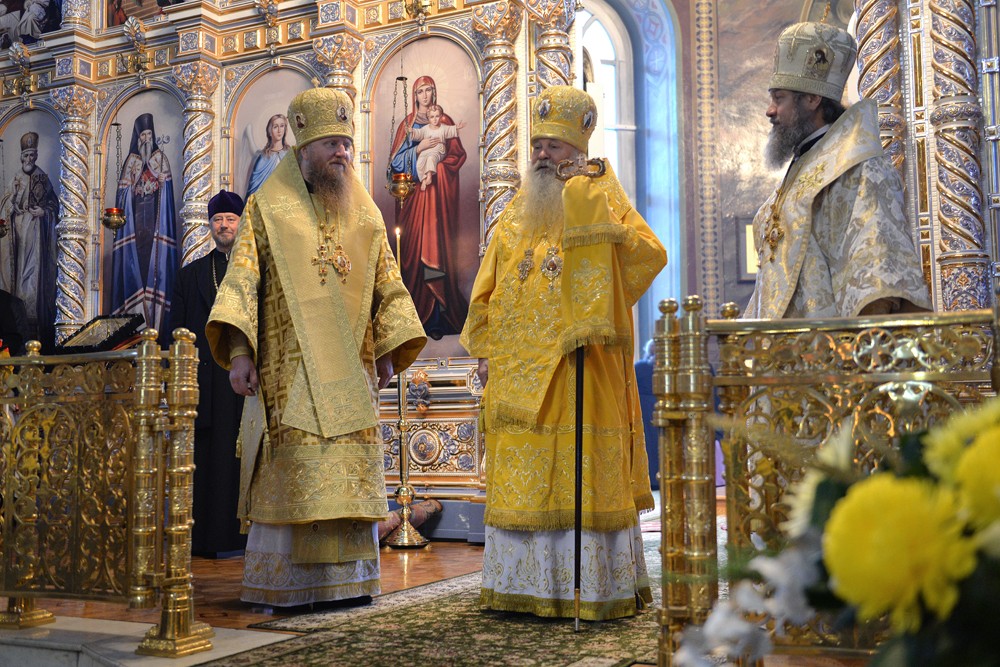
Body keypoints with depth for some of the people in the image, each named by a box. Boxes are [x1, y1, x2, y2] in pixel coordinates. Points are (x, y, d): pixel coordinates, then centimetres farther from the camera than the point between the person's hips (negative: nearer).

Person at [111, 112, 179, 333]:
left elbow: (166, 190, 3)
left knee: (156, 261, -7)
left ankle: (155, 321, -8)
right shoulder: (131, 161, 10)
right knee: (136, 260, -5)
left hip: (155, 217, -1)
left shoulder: (160, 158, 9)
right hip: (136, 216, 1)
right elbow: (125, 193, 7)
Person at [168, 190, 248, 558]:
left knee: (242, 458, -3)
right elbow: (177, 331, 12)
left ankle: (240, 536, 2)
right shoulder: (190, 274, 16)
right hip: (205, 384, 2)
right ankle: (203, 538, 5)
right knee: (204, 459, 0)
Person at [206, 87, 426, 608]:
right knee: (291, 477, -4)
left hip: (349, 373, 3)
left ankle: (347, 579, 10)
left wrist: (387, 352, 3)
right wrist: (238, 351, -15)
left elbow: (388, 285, 14)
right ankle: (282, 584, 5)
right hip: (289, 371, -3)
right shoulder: (268, 208, 3)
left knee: (349, 475, 2)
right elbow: (241, 279, -4)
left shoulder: (366, 215, 14)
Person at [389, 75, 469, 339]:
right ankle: (419, 314, -3)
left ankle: (437, 317, -6)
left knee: (438, 243, -7)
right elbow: (397, 159, 3)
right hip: (416, 188, 0)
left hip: (440, 188, 0)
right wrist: (420, 148, -10)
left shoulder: (444, 121, 12)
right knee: (416, 245, -6)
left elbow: (459, 156, 9)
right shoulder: (408, 123, 11)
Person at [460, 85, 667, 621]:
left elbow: (650, 255, -14)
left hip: (580, 368, -5)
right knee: (521, 481, 7)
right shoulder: (516, 216, 16)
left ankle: (590, 587, 5)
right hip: (516, 370, 5)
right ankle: (525, 585, 17)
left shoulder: (598, 203, 2)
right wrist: (485, 349, 10)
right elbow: (487, 290, 18)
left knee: (581, 475, -4)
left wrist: (611, 227, -27)